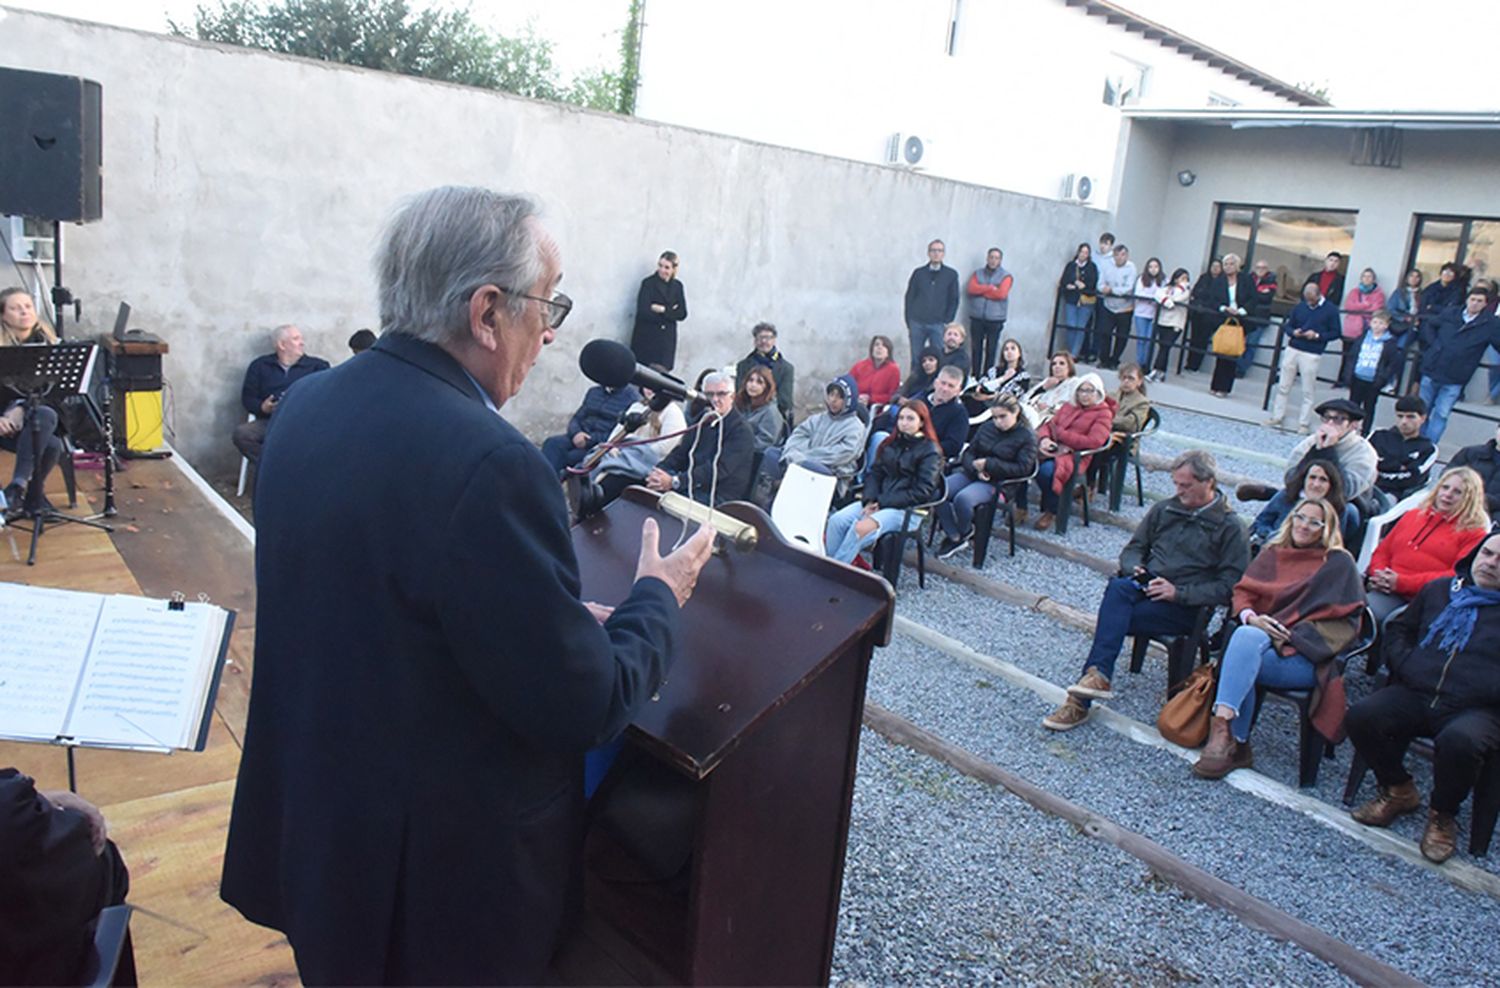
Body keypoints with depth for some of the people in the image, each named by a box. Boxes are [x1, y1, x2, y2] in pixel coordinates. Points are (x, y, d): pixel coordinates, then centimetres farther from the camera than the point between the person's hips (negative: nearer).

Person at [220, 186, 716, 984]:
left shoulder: (305, 404, -3)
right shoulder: (489, 464, -31)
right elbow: (582, 709, -24)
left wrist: (564, 617, 6)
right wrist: (657, 597, -7)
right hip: (447, 874, -7)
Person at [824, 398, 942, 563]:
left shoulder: (930, 451, -3)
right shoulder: (891, 443, 15)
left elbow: (921, 492, -10)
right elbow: (875, 473, 12)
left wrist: (882, 502, -14)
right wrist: (870, 500, -9)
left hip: (907, 509, -6)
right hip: (879, 502, 6)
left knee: (861, 528, -31)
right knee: (836, 520, -19)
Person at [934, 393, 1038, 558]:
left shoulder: (1027, 437, -3)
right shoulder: (986, 428, 12)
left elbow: (1023, 468, -12)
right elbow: (968, 453, 12)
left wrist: (988, 464, -17)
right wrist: (976, 468, -12)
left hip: (996, 483, -5)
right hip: (971, 473, 6)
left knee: (962, 499, -34)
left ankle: (964, 534, -2)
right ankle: (955, 537, -10)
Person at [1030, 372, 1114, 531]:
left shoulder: (1103, 414, 4)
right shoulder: (1068, 406, 23)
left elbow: (1093, 441, -11)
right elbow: (1048, 425, 19)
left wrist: (1060, 433, -10)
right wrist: (1044, 438, -8)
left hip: (1075, 455, -5)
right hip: (1052, 449, 5)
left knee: (1046, 470, -36)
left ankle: (1051, 511, -10)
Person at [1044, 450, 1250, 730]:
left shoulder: (1230, 527, 1)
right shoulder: (1164, 509, 16)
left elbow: (1229, 586, -6)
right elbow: (1133, 548, 23)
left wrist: (1178, 592, -16)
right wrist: (1134, 569, -1)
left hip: (1185, 607, -4)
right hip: (1145, 588, 4)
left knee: (1113, 617, -29)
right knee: (1118, 587, -32)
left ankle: (1081, 700, -31)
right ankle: (1098, 676, -41)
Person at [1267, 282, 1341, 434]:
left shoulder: (1330, 310, -2)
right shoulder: (1300, 306, 9)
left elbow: (1335, 333, -2)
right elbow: (1288, 325, 15)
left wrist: (1317, 336, -17)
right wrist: (1293, 332, -8)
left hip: (1312, 355, -4)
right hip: (1292, 350, 4)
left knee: (1308, 391, 1)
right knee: (1283, 386, 7)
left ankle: (1303, 423, 6)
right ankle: (1277, 417, 16)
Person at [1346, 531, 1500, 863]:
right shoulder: (1439, 590, 20)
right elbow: (1398, 629, 27)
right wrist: (1406, 665, 8)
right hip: (1416, 695, 4)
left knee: (1459, 740, -36)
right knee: (1360, 717, -22)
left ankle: (1443, 815, -5)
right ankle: (1399, 791, 6)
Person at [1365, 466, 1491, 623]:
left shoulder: (1473, 533, 11)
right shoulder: (1413, 515, 28)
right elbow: (1382, 551, 26)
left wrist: (1403, 582, -14)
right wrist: (1379, 575, 1)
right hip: (1387, 590, 4)